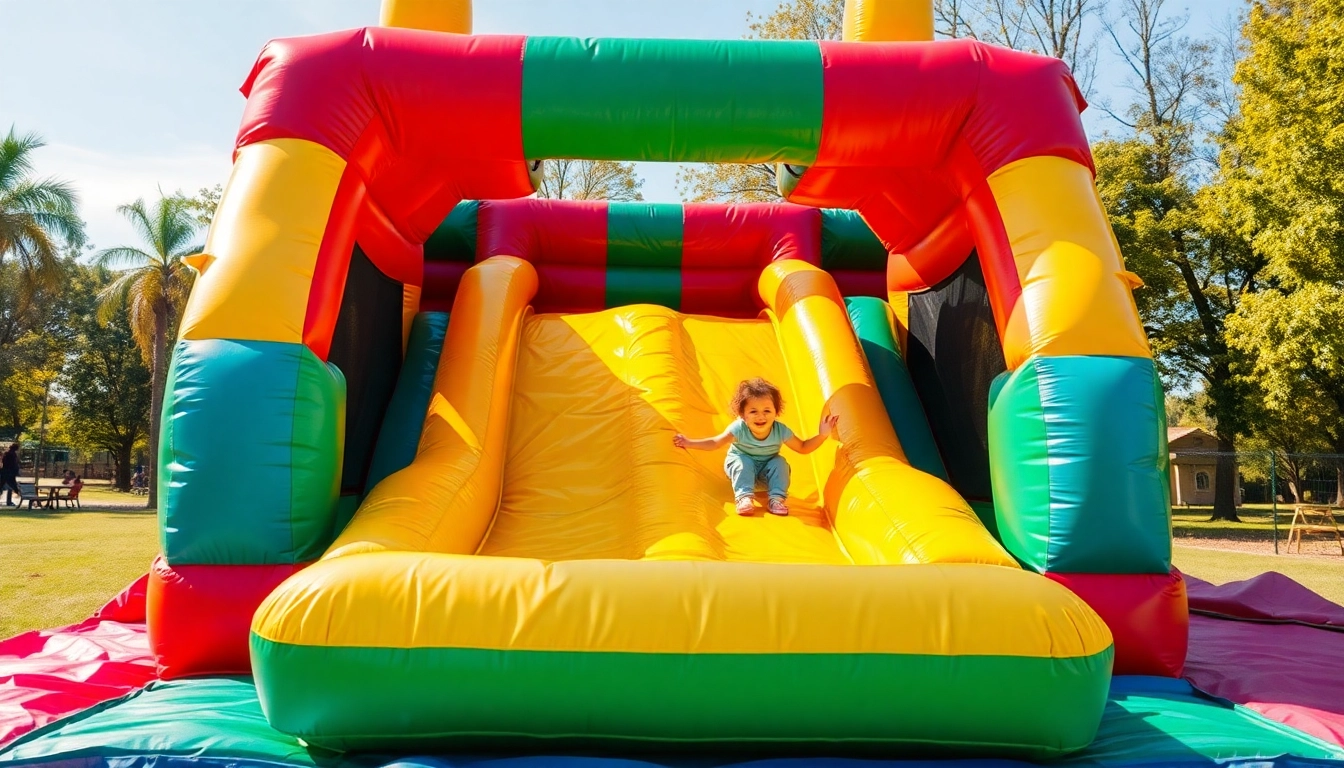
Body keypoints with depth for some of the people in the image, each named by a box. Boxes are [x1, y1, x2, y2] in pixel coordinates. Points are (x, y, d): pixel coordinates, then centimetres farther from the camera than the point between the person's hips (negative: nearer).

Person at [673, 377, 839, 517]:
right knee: (743, 462, -31)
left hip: (767, 468, 2)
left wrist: (822, 435, -26)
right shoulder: (739, 429, -30)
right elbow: (715, 443, -23)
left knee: (779, 463, -25)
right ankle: (744, 497, -33)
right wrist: (689, 442, -33)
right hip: (743, 465, -2)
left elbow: (803, 448, -13)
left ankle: (777, 499, -22)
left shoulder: (781, 431, -25)